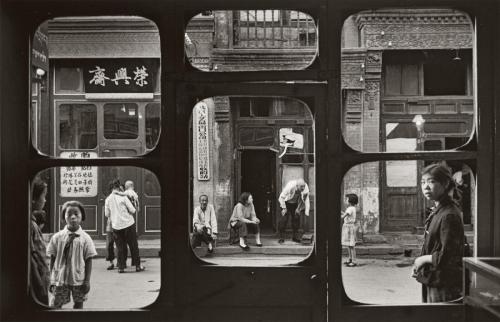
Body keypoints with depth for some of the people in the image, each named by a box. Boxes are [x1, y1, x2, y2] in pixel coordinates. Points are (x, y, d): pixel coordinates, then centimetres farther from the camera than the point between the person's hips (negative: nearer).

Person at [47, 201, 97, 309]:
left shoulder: (85, 238, -3)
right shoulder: (57, 237, -1)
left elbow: (88, 260, -2)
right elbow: (52, 259, 4)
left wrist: (87, 281, -5)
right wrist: (51, 279, 2)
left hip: (78, 280, 0)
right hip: (60, 279, 0)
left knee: (78, 304, 7)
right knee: (56, 305, 2)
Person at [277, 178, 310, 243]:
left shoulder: (306, 188, -24)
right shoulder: (290, 187, -35)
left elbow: (306, 199, -8)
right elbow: (281, 197, -23)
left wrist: (306, 211, -13)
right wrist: (284, 208, -20)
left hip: (295, 204, 4)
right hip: (286, 203, -4)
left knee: (296, 218, -2)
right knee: (284, 218, -13)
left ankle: (295, 236, 11)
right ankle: (281, 237, -7)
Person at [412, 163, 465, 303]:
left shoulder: (449, 215, -20)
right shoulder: (436, 211, 9)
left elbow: (447, 257, -23)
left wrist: (423, 259, -11)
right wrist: (419, 265, 7)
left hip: (443, 287, -9)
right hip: (432, 282, 9)